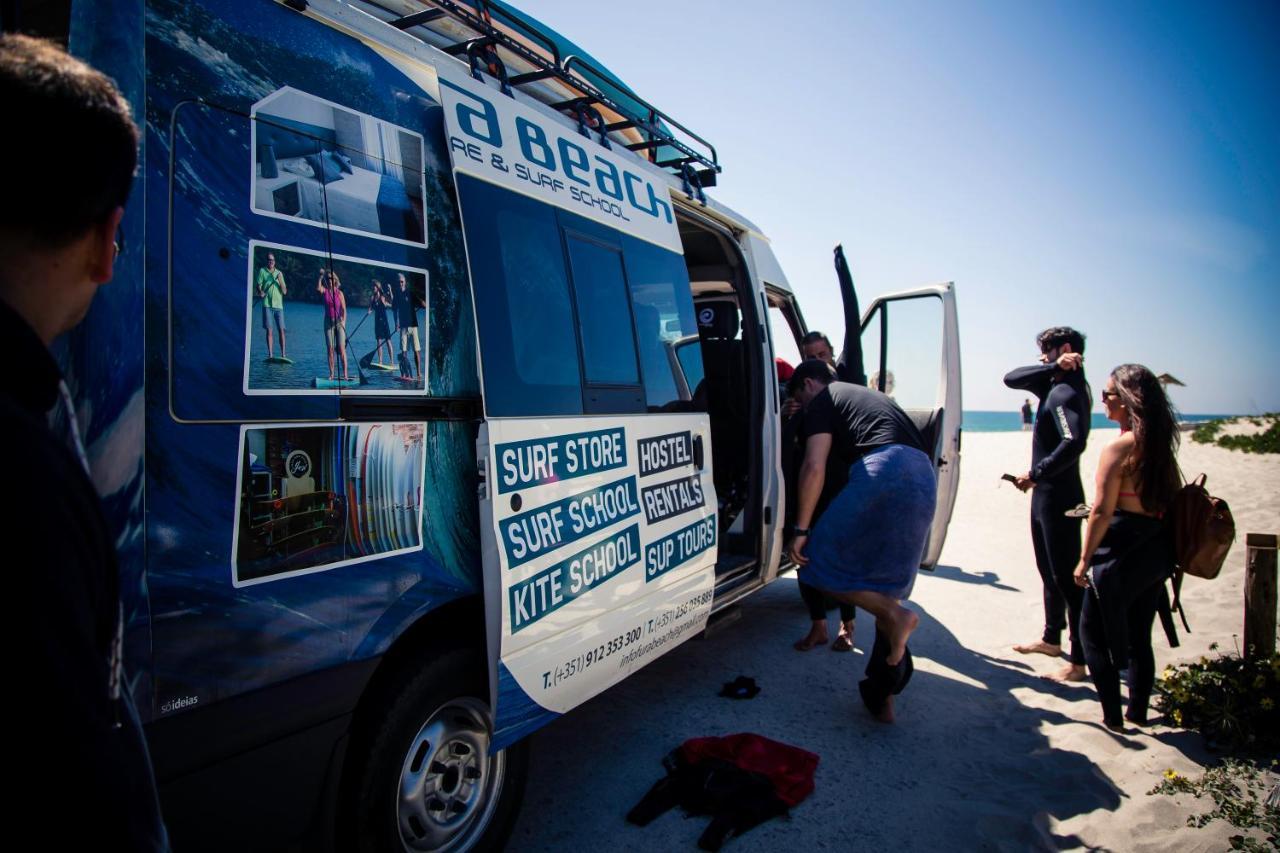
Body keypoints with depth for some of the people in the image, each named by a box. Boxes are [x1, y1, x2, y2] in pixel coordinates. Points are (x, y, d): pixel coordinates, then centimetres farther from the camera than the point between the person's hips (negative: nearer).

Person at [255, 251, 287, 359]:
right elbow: (258, 285, 3)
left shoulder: (279, 273, 13)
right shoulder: (262, 271, 7)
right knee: (269, 330, -5)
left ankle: (283, 354, -2)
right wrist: (260, 292, -18)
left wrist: (280, 280, -5)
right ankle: (270, 354, -5)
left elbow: (284, 291, 10)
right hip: (267, 304, -2)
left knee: (281, 330, -4)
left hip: (279, 305, 2)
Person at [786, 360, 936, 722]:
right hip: (925, 479, 8)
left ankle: (895, 615, -12)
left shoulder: (822, 401, 11)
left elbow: (814, 468, -2)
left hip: (884, 473, -8)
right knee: (886, 586, 14)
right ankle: (883, 697, 17)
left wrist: (800, 530, -2)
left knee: (821, 563, 2)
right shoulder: (870, 396, 36)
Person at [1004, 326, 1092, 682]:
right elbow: (1011, 379, 6)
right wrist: (1054, 368, -7)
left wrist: (1035, 474, -24)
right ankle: (1052, 639, 34)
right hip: (1045, 495, 10)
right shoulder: (1053, 385, 9)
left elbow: (1073, 443, -34)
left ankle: (1079, 662, 3)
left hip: (1060, 498, -10)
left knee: (1067, 576, -5)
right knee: (1049, 572, 20)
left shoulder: (1067, 392, -20)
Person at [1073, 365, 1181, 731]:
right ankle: (1138, 712, 29)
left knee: (1094, 632, 7)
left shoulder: (1119, 448, -19)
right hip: (1158, 551, 8)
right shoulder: (1162, 445, 5)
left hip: (1122, 553, -8)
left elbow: (1101, 512, -18)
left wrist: (1084, 560, -10)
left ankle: (1113, 718, 11)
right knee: (1139, 635, 18)